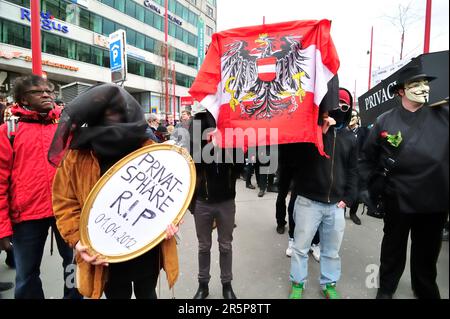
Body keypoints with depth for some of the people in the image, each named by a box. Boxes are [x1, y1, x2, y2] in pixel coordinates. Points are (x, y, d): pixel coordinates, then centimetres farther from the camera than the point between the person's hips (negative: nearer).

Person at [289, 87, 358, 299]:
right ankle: (298, 283, 27)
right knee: (300, 247, 7)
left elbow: (352, 170, 14)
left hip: (336, 204, 4)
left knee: (331, 250, 16)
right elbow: (298, 158, -13)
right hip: (308, 201, -3)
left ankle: (329, 284, 35)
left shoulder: (350, 138, 11)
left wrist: (348, 198, 4)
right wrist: (320, 132, -19)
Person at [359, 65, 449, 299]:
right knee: (394, 246, 17)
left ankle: (425, 288, 45)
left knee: (428, 250, 21)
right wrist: (372, 185, -2)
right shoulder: (385, 122, -6)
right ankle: (387, 287, 38)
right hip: (398, 200, -1)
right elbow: (367, 158, 1)